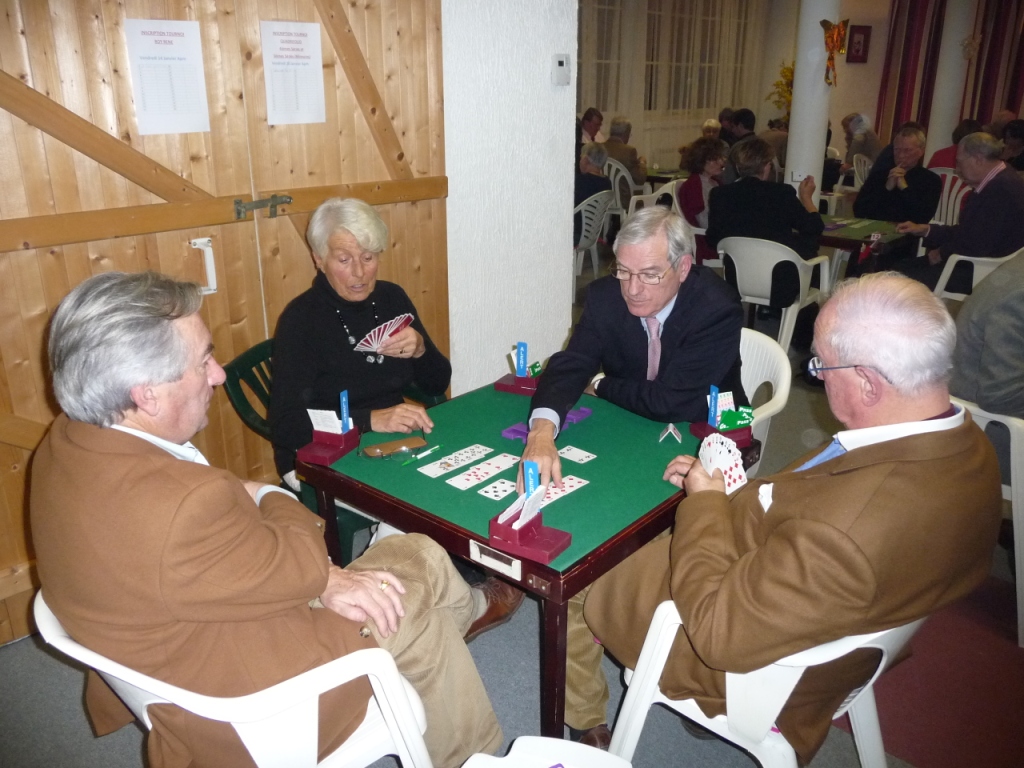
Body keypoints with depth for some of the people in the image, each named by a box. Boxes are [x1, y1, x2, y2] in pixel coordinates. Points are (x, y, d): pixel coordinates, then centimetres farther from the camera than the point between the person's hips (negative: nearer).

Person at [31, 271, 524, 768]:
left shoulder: (70, 440, -9)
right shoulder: (174, 507, -39)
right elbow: (296, 567, -22)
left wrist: (321, 581, -10)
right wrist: (271, 498, -2)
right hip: (238, 702, -8)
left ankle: (468, 612, 44)